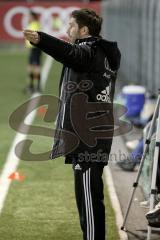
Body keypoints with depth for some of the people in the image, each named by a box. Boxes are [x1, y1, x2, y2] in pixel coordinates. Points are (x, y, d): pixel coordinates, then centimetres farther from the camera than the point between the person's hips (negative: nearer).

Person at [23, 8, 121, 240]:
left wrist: (40, 39, -49)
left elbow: (72, 54, -34)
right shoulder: (103, 54, 19)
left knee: (88, 194, -12)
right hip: (94, 134, 10)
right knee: (90, 194, 17)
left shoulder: (89, 51, -11)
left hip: (87, 136, -10)